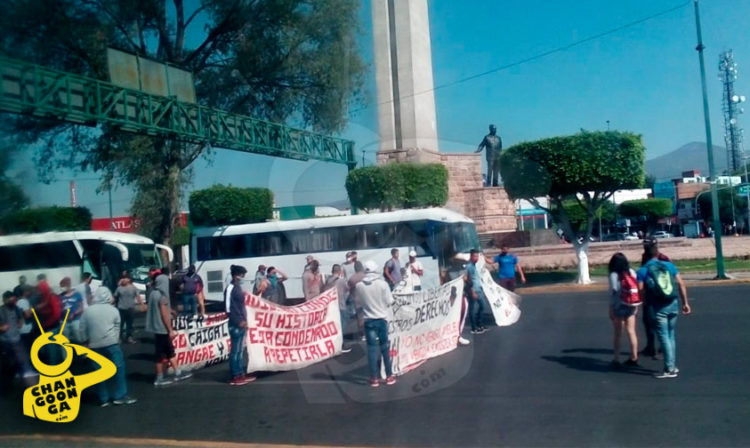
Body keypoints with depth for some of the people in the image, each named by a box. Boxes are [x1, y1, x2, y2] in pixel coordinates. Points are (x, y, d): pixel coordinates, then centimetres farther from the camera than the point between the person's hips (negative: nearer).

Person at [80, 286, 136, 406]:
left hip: (95, 345, 3)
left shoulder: (88, 310, 2)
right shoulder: (113, 310, -1)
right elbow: (117, 327, 3)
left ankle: (103, 399, 14)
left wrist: (87, 341, 17)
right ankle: (120, 396, 7)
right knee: (119, 368, 6)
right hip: (111, 343, -2)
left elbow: (83, 329, 5)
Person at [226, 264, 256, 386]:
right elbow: (229, 309, -18)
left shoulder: (238, 288, 14)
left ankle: (241, 374, 20)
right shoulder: (230, 289, -14)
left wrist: (244, 320, 14)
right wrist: (239, 322, -17)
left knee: (241, 350, 13)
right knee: (235, 351, -4)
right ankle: (235, 377, 1)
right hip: (236, 325, -9)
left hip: (241, 324, 9)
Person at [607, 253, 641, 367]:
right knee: (631, 331, 11)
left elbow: (613, 293, -13)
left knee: (618, 334, 4)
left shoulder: (614, 275, -12)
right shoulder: (632, 272, 2)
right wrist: (636, 307, 11)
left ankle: (616, 359, 6)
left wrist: (611, 310, -7)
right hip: (631, 306, 4)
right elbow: (637, 290, 2)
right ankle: (634, 358, 15)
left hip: (619, 306, -4)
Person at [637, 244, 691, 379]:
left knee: (664, 337, 1)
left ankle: (670, 370, 2)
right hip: (673, 304, 4)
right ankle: (673, 365, 23)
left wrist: (647, 302, 6)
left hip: (658, 307, -4)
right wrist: (685, 302, 9)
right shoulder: (669, 265, 6)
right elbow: (681, 284, 4)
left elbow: (641, 291, -10)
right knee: (670, 334, 17)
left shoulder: (642, 271, -3)